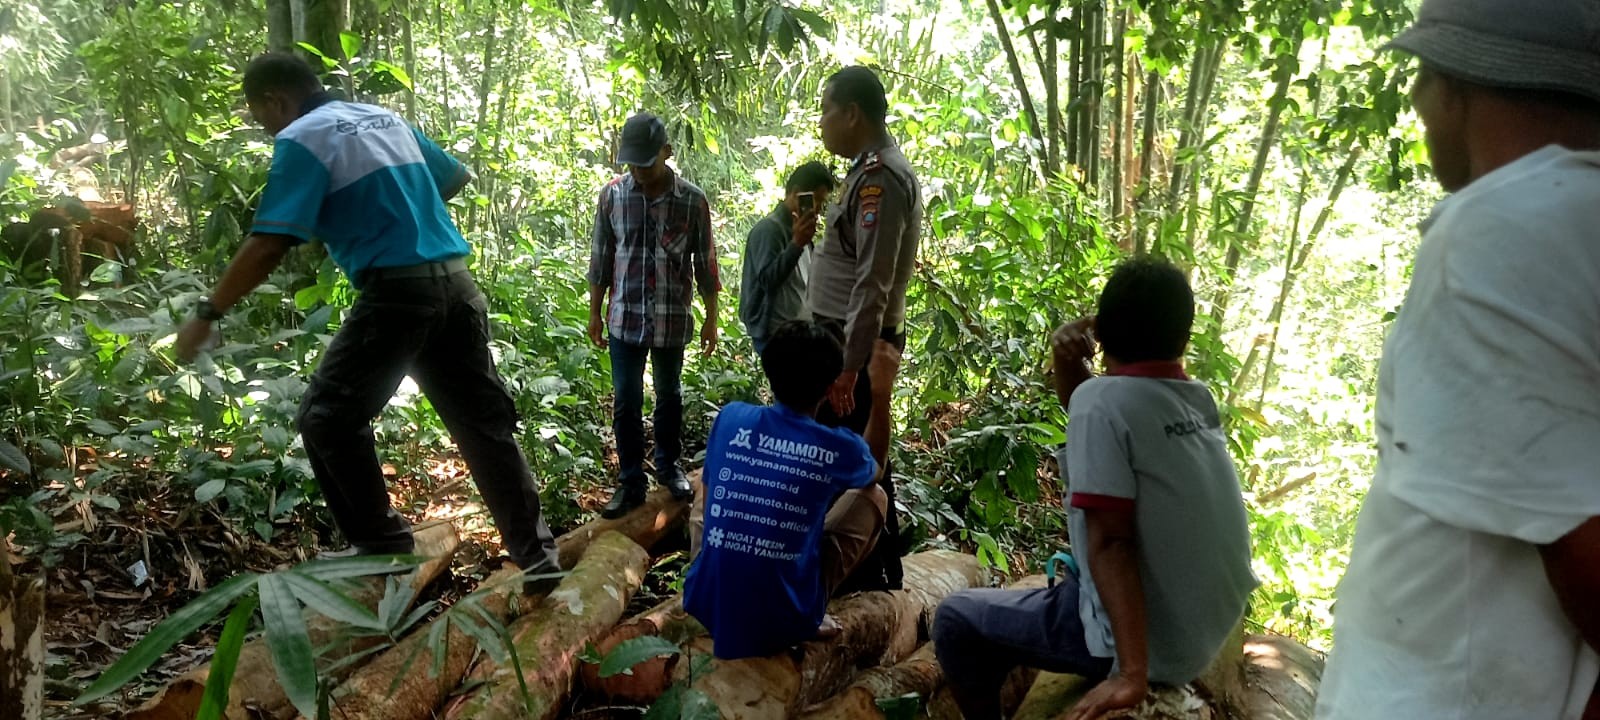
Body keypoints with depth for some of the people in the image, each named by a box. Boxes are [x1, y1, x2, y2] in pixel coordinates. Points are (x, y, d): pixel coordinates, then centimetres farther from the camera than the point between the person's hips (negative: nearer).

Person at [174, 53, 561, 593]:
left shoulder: (302, 139, -1)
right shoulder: (386, 118, 20)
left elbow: (269, 244, -10)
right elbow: (456, 177, 30)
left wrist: (207, 314, -2)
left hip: (397, 290, -7)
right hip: (456, 282, 7)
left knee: (329, 419, 8)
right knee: (484, 421, 11)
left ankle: (381, 546, 11)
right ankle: (535, 550, 15)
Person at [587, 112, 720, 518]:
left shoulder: (692, 200, -8)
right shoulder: (612, 195, -4)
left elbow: (705, 264, -1)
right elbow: (601, 259, 4)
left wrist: (711, 319, 1)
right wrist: (594, 314, 6)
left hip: (672, 320, -1)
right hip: (625, 318, 1)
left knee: (669, 396, 16)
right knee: (626, 402, 6)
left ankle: (668, 466, 36)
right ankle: (631, 482, 19)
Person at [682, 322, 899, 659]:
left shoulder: (730, 418, -4)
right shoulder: (838, 447, -9)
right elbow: (875, 467, 19)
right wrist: (883, 386, 24)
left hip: (705, 606, 3)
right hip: (784, 624, -3)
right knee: (873, 496, 14)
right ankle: (805, 612, 8)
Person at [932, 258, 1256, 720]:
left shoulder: (1101, 397, -19)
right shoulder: (1200, 400, 3)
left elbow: (1109, 541, -24)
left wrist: (1132, 673, -25)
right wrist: (1067, 367, 0)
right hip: (1213, 627, 8)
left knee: (956, 619, 5)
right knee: (1066, 572, 32)